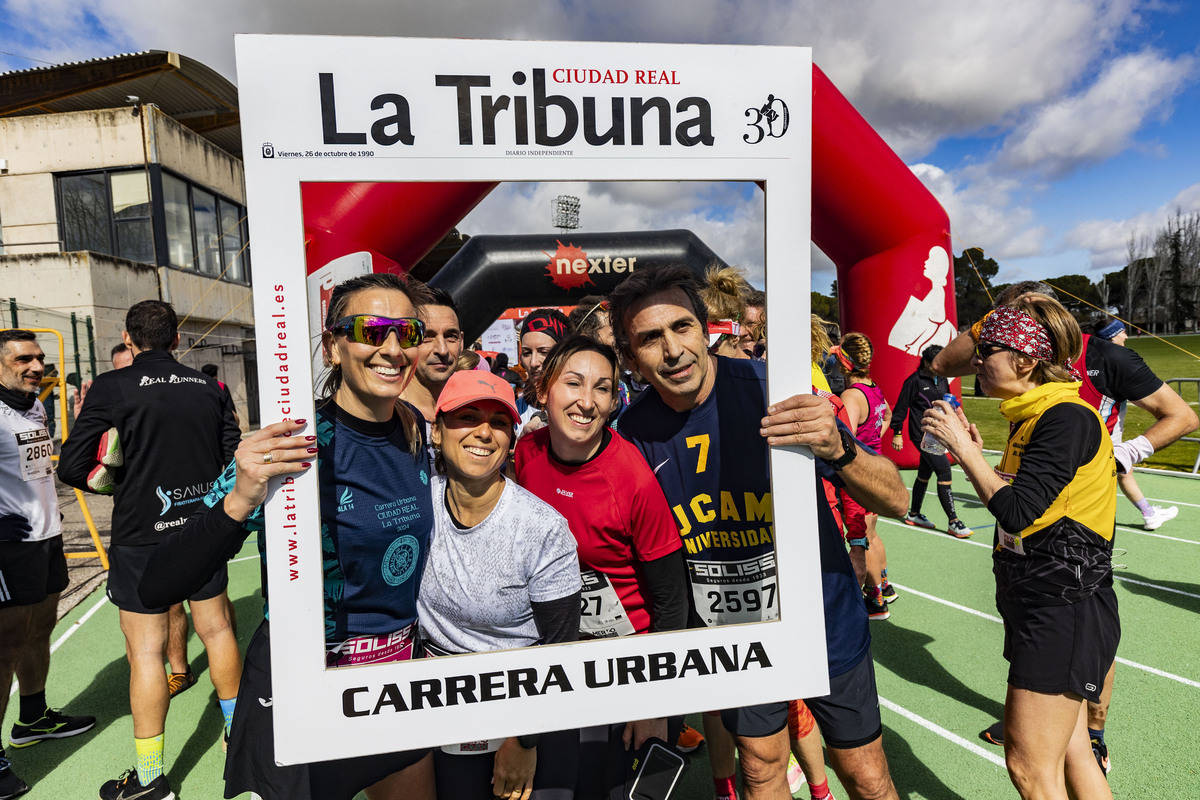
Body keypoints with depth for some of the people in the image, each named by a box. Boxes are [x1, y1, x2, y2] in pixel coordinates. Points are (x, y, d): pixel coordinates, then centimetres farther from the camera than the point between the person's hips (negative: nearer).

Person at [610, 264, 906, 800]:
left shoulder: (770, 387, -22)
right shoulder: (636, 430, -13)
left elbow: (895, 501, -21)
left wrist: (839, 450, -41)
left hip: (823, 624, -2)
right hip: (730, 636, 2)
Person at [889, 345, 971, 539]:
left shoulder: (942, 379, 12)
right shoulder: (914, 381, -9)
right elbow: (901, 407, -7)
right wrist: (897, 433, -8)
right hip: (922, 434, -8)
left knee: (925, 473, 16)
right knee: (944, 472, -13)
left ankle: (914, 514, 30)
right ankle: (953, 522, -8)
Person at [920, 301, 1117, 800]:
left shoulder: (1068, 417, -18)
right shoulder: (1030, 418, 11)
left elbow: (1017, 511, -26)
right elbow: (1008, 505, 12)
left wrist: (962, 446, -17)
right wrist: (974, 455, 4)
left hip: (1064, 605, -9)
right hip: (1043, 604, 9)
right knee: (1068, 754, 20)